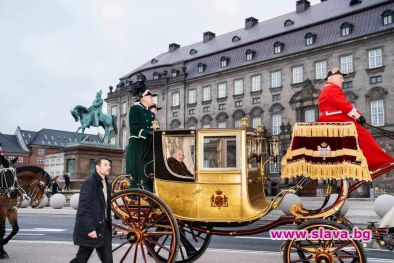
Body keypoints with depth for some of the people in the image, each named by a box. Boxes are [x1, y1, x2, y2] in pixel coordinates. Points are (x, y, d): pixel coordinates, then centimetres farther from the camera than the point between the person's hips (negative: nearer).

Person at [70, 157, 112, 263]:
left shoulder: (106, 184, 13)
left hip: (103, 228, 8)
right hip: (90, 229, -8)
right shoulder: (90, 182, -13)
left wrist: (109, 225, 13)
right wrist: (89, 228, -22)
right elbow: (83, 208, -18)